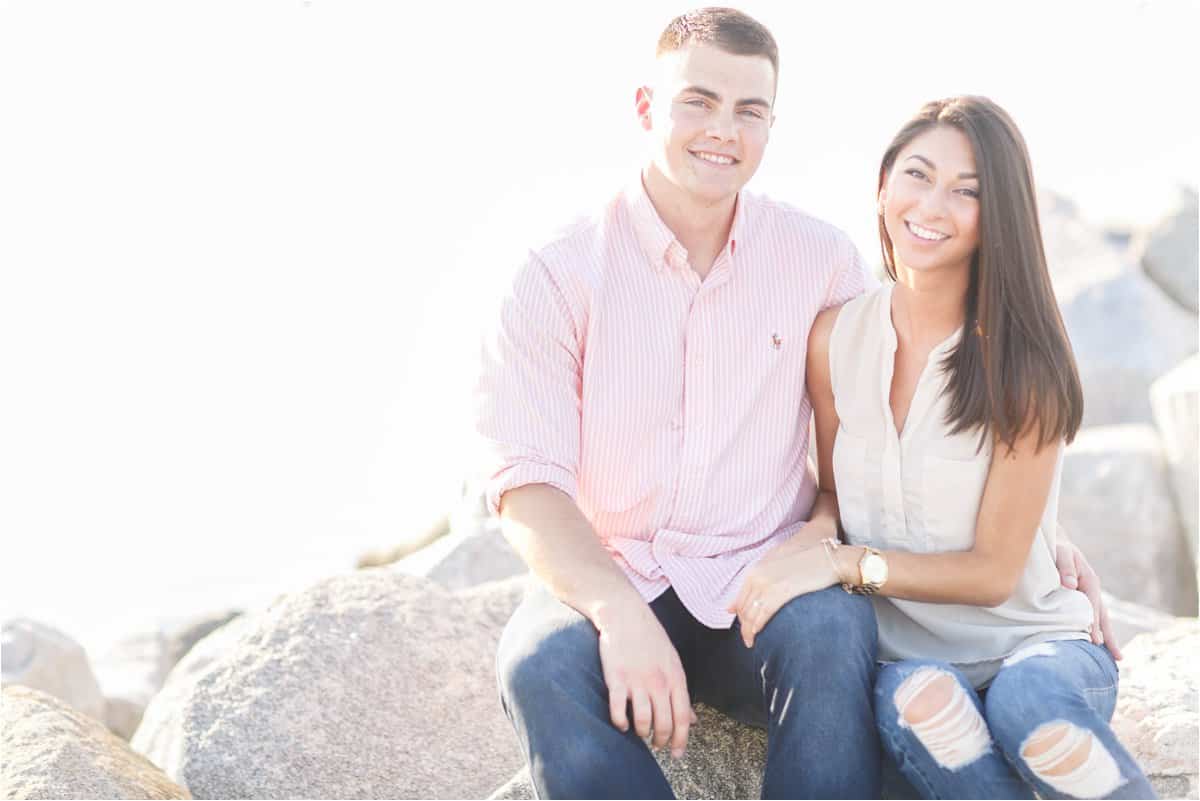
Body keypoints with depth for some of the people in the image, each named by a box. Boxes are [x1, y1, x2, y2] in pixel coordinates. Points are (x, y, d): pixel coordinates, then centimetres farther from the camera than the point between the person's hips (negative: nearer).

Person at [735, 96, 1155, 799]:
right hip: (908, 654, 2)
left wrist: (851, 564, -18)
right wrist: (812, 537, -9)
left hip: (1034, 640, -1)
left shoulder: (1024, 363, -11)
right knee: (913, 701, -35)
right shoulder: (836, 337, 0)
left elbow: (994, 571, -9)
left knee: (1030, 705, -36)